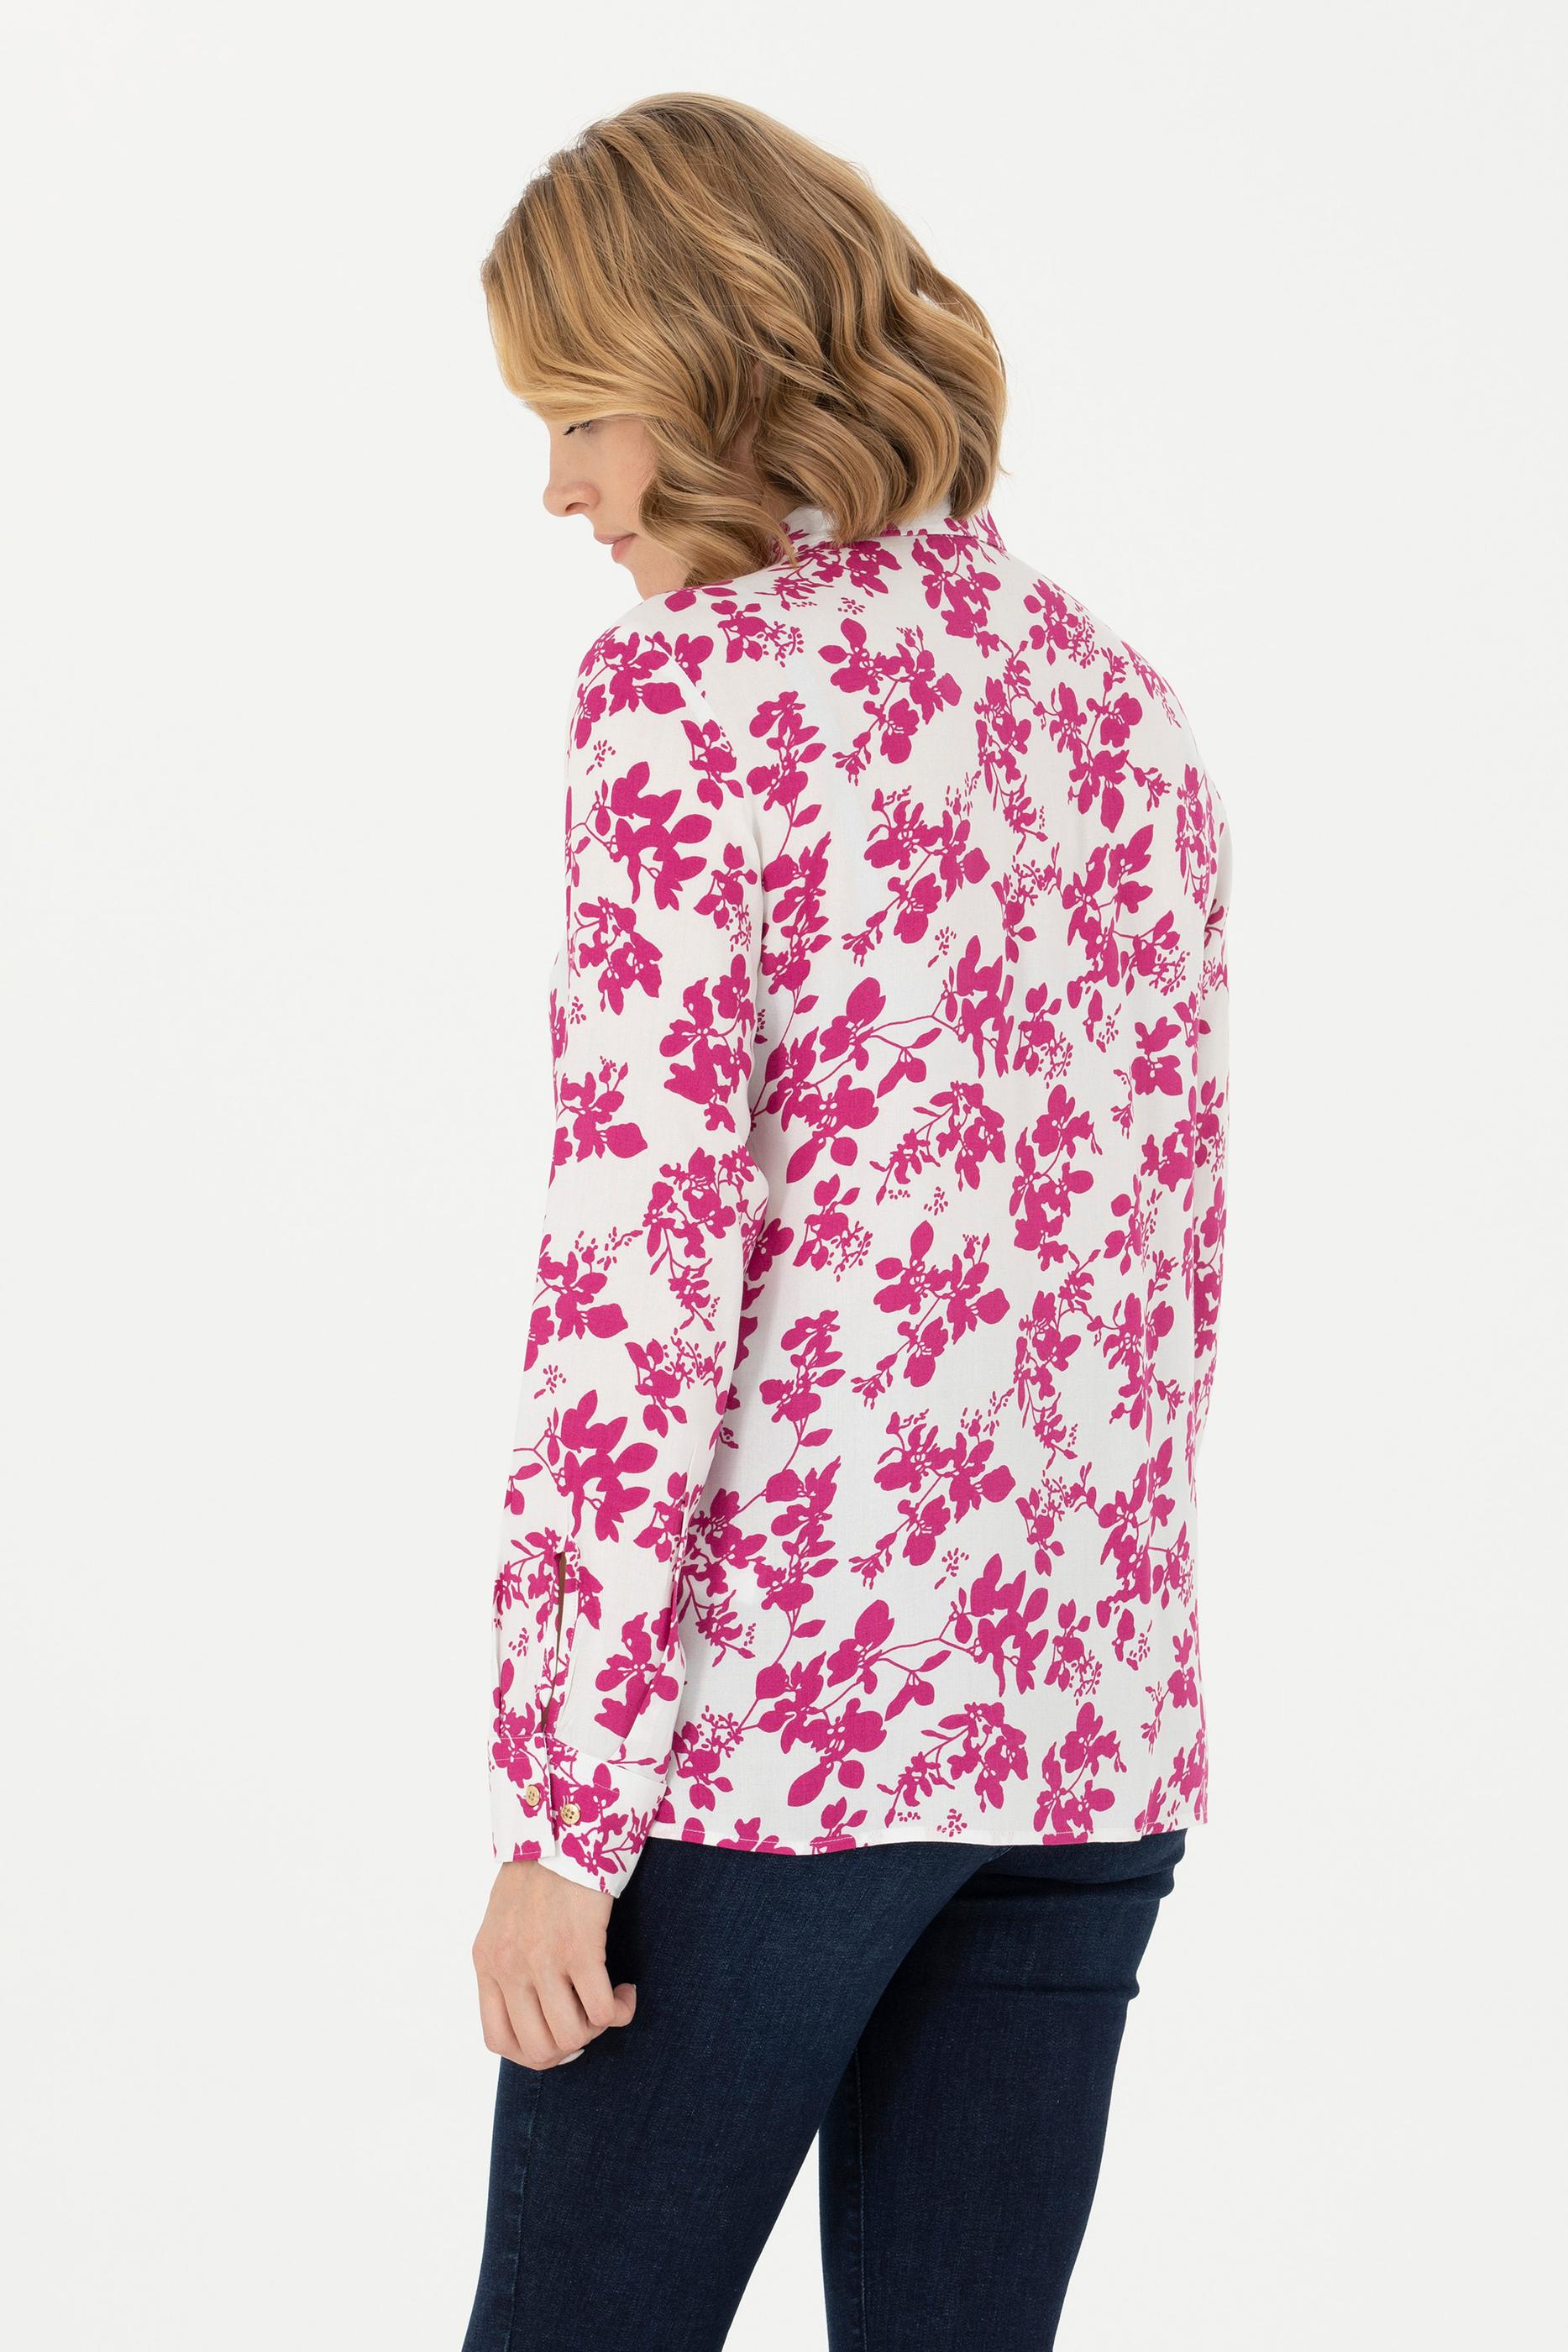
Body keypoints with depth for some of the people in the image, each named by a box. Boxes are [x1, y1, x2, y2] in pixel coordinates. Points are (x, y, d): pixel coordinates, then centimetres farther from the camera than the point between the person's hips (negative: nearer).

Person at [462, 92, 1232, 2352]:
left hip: (774, 1711, -6)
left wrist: (563, 1806, -13)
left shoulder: (693, 684, -10)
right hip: (1093, 1717, 7)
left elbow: (640, 1265, -16)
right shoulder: (1113, 695, 12)